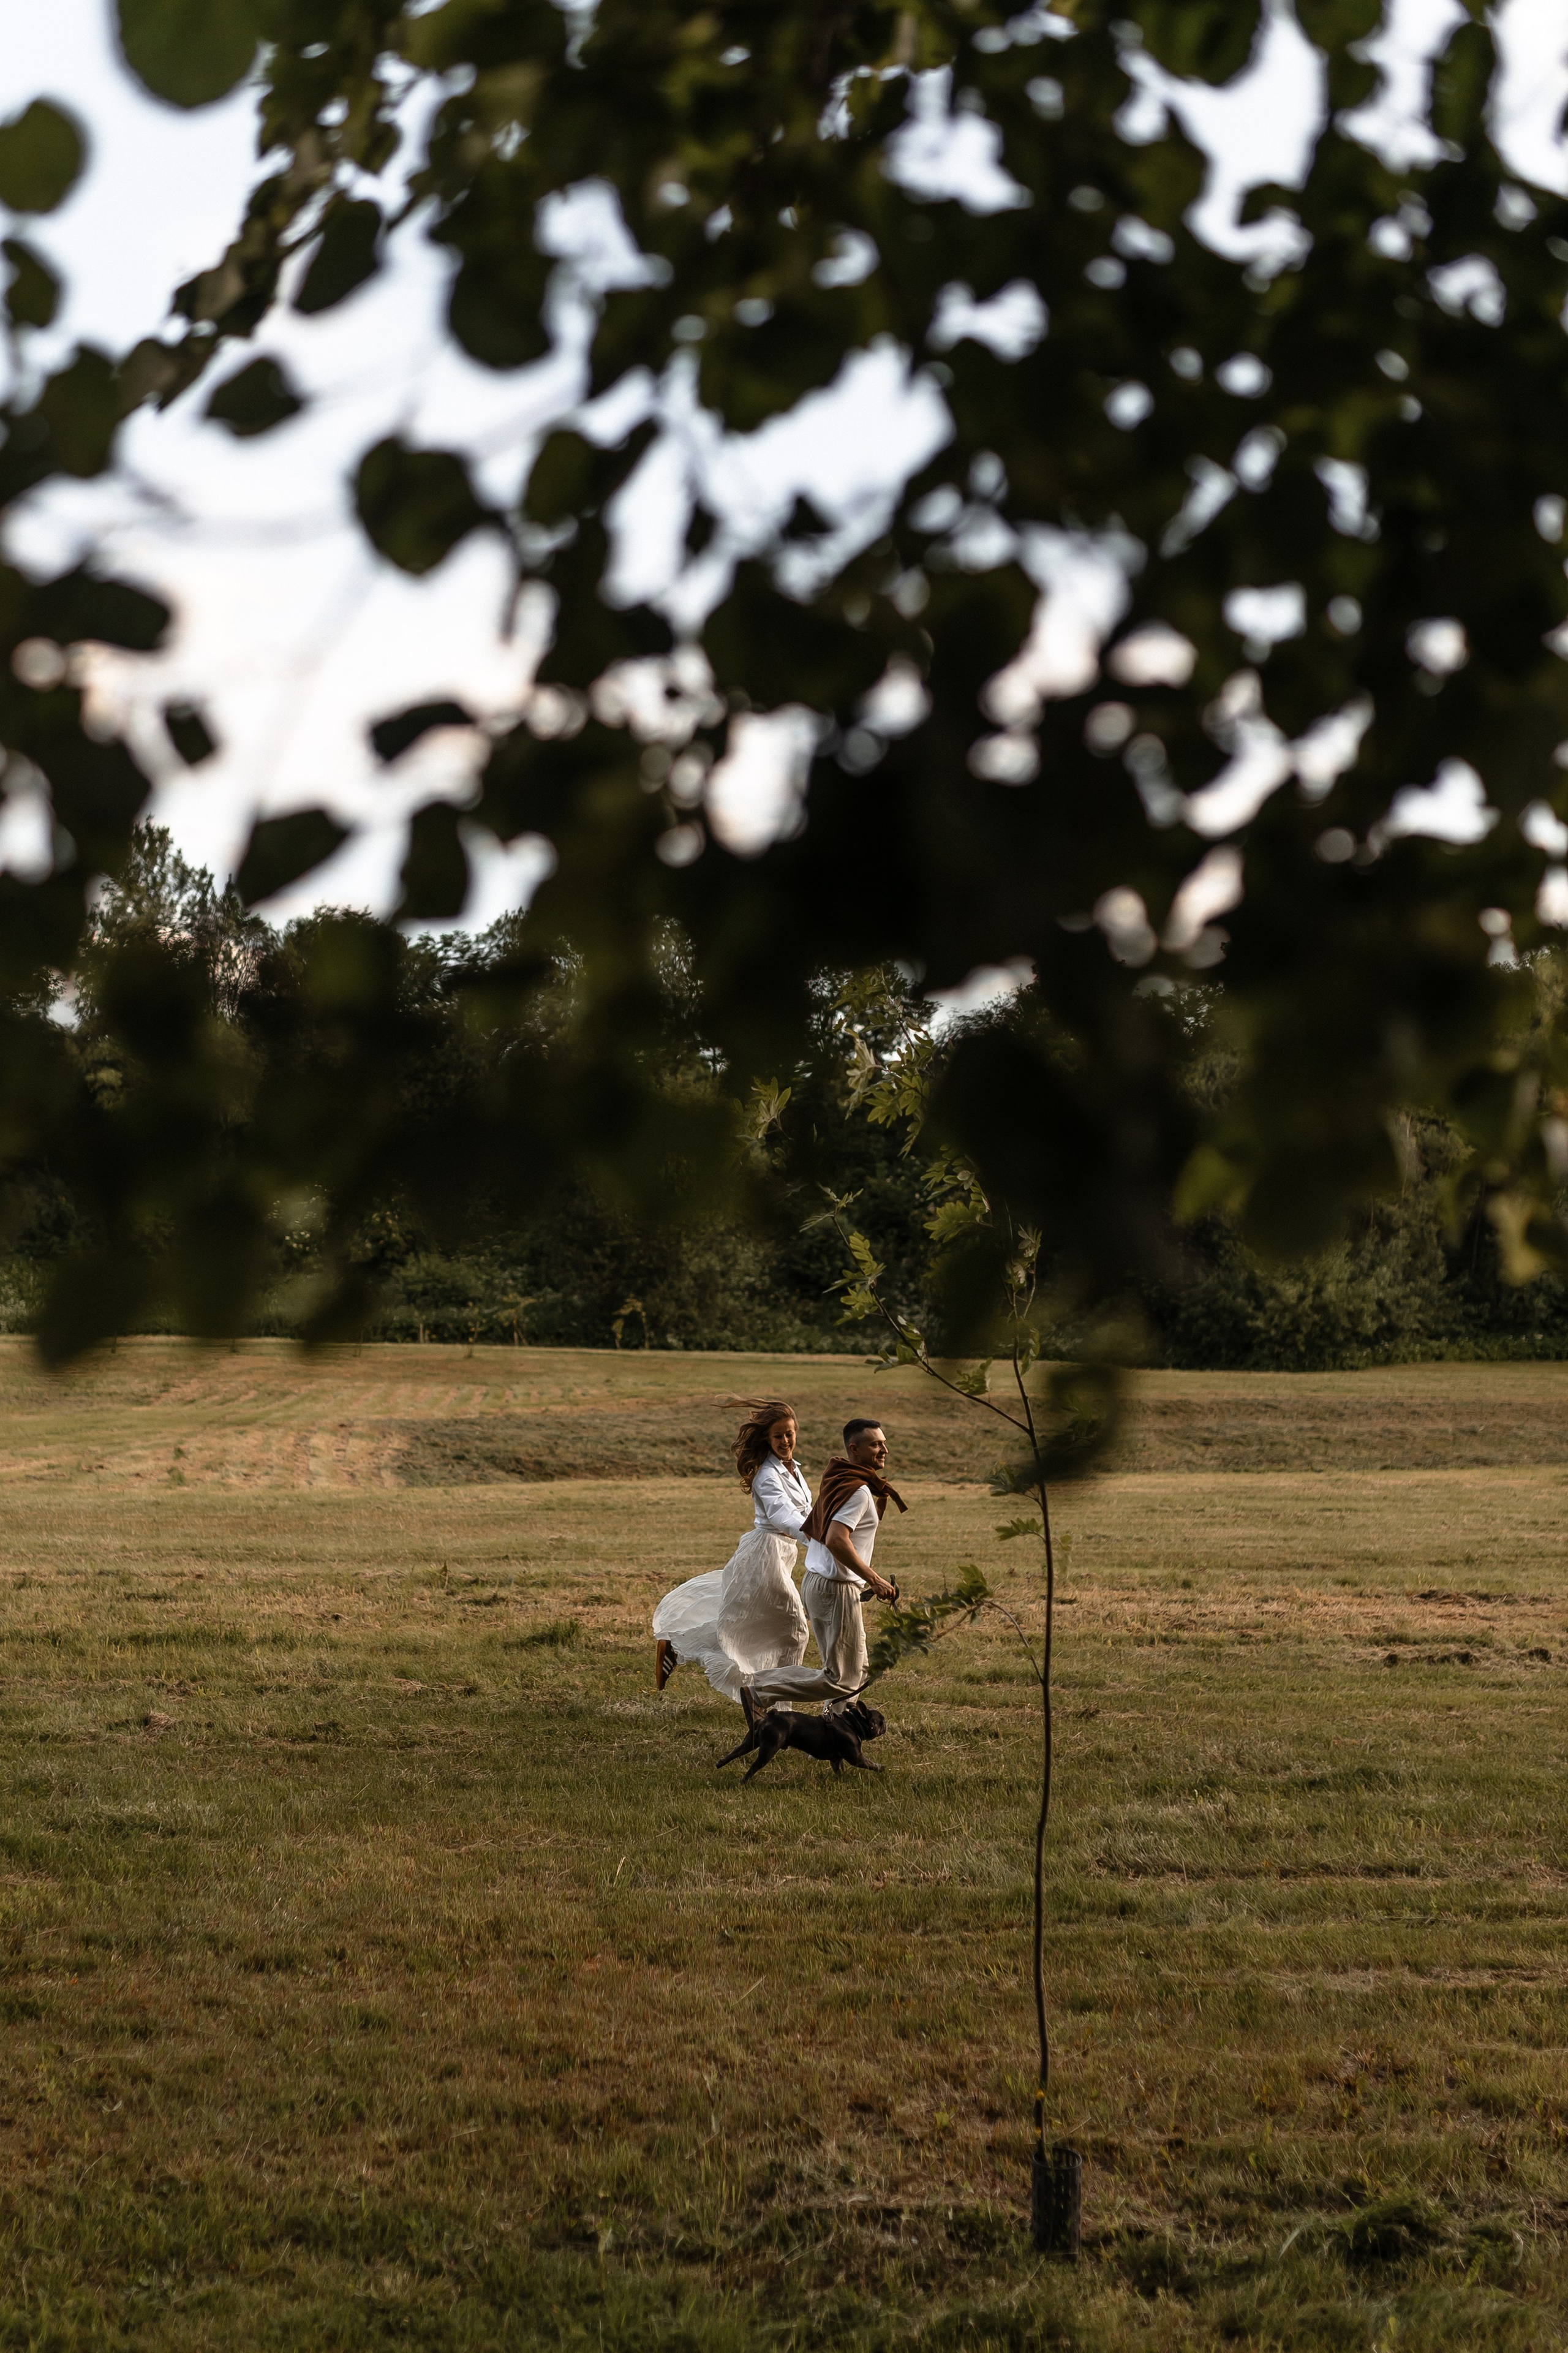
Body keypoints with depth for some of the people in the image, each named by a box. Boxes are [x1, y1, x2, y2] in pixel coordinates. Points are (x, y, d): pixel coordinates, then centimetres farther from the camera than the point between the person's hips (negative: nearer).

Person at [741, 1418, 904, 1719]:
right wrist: (874, 1580, -25)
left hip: (816, 1581, 10)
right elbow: (836, 1540, -28)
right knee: (840, 1679, -5)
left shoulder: (838, 1480, 13)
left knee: (855, 1670, 18)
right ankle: (759, 1689, -6)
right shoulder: (858, 1491, -17)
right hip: (836, 1589, -10)